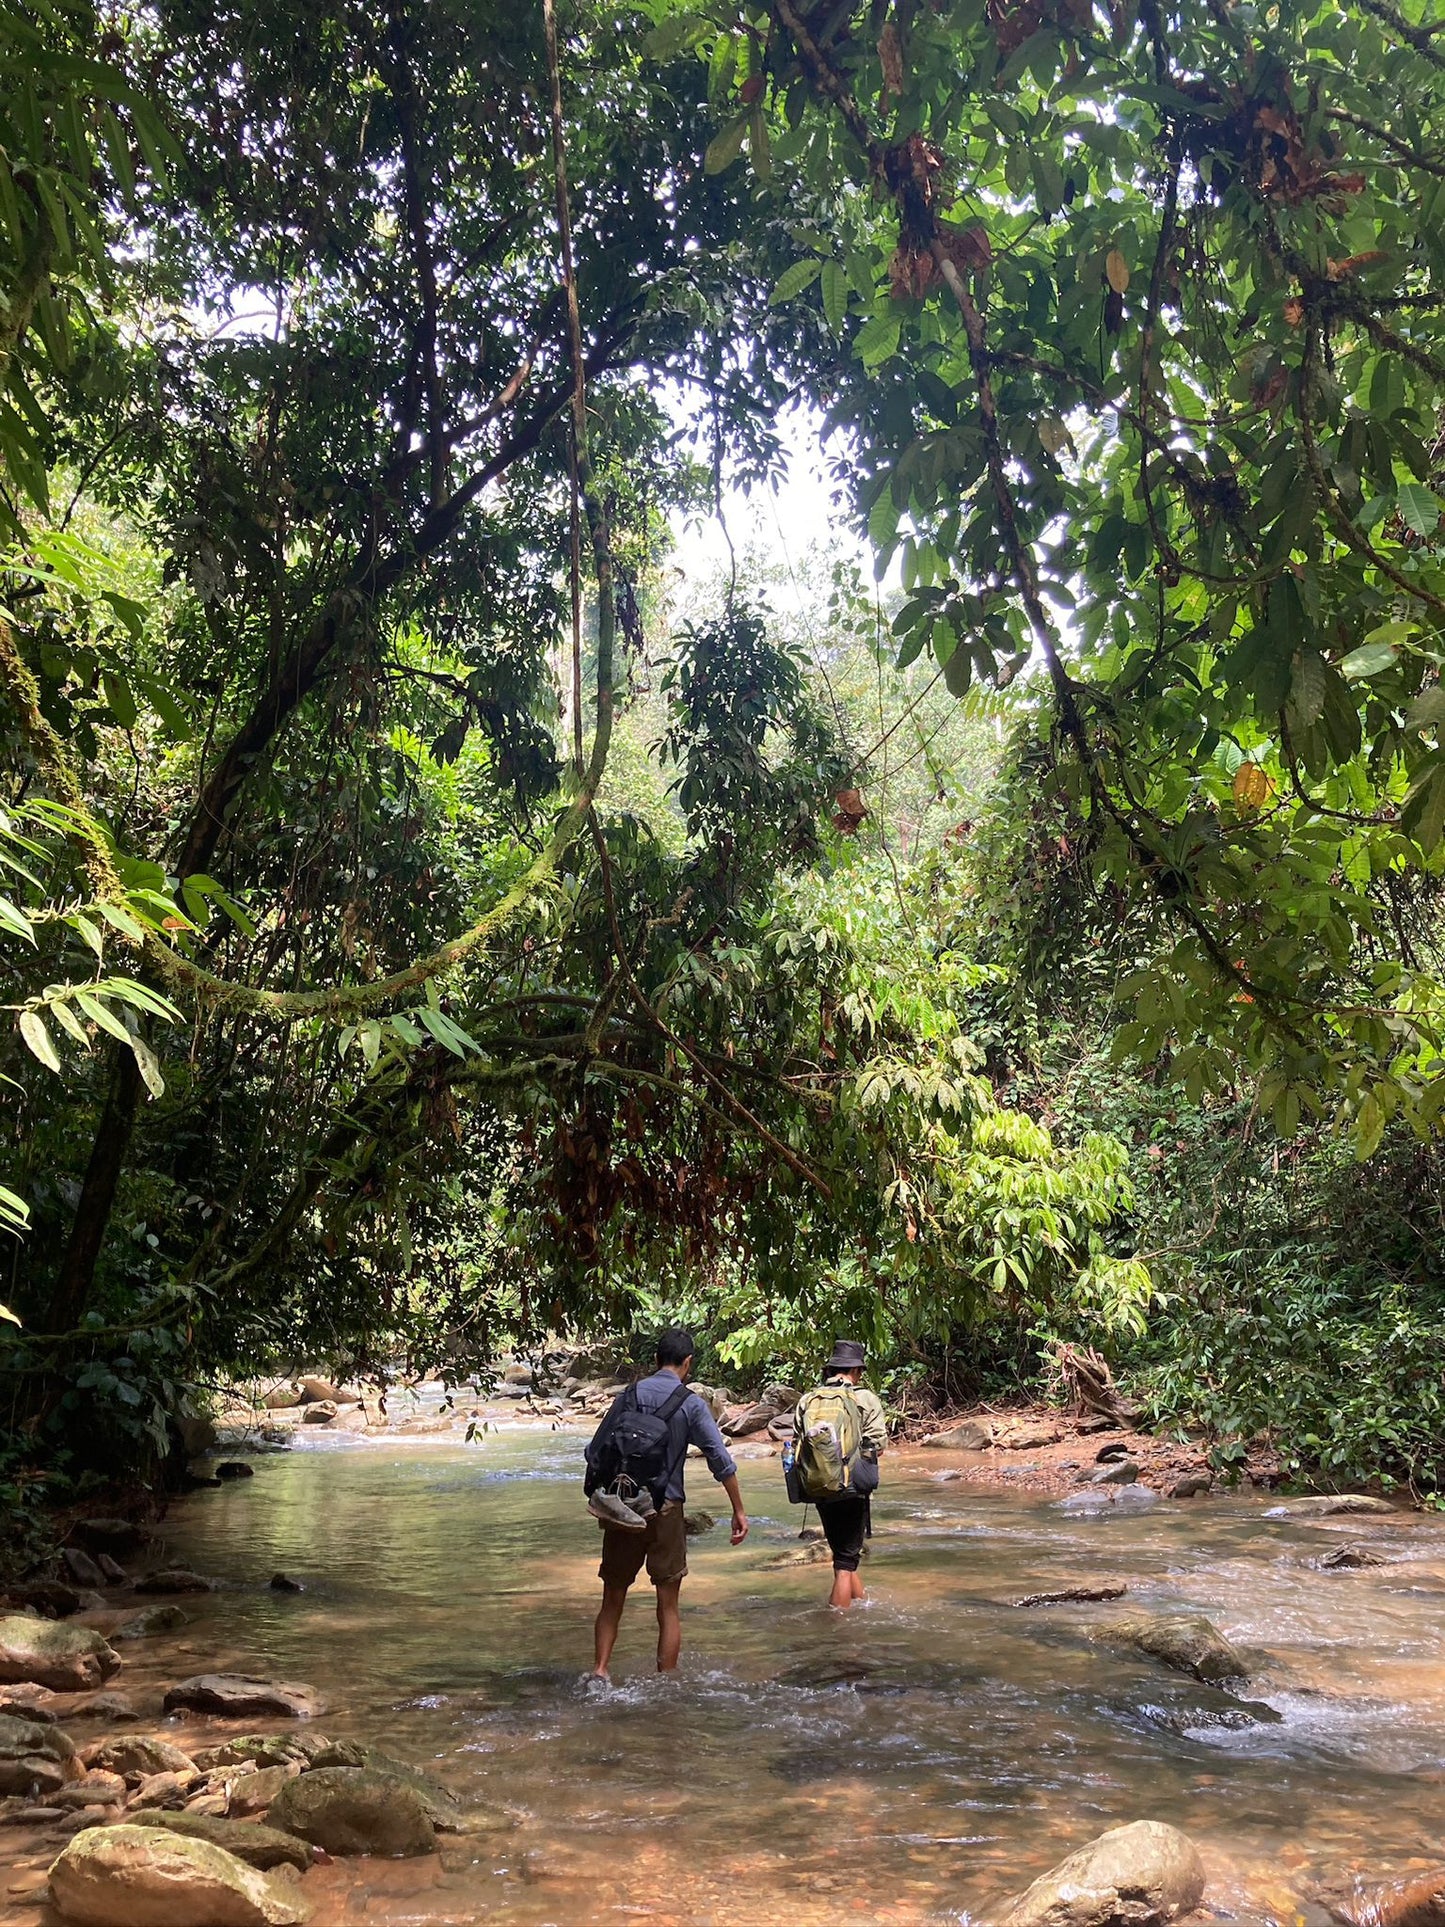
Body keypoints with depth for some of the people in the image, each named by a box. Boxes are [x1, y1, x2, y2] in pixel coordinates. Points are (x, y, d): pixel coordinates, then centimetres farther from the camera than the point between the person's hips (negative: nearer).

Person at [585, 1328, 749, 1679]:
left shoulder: (629, 1396, 3)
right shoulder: (691, 1403, -5)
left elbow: (595, 1453, 6)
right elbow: (721, 1460, -7)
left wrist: (598, 1501, 16)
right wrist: (739, 1511, -1)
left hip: (620, 1509, 2)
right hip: (665, 1510, -2)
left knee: (612, 1600, 13)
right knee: (669, 1607, 7)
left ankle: (600, 1670, 1)